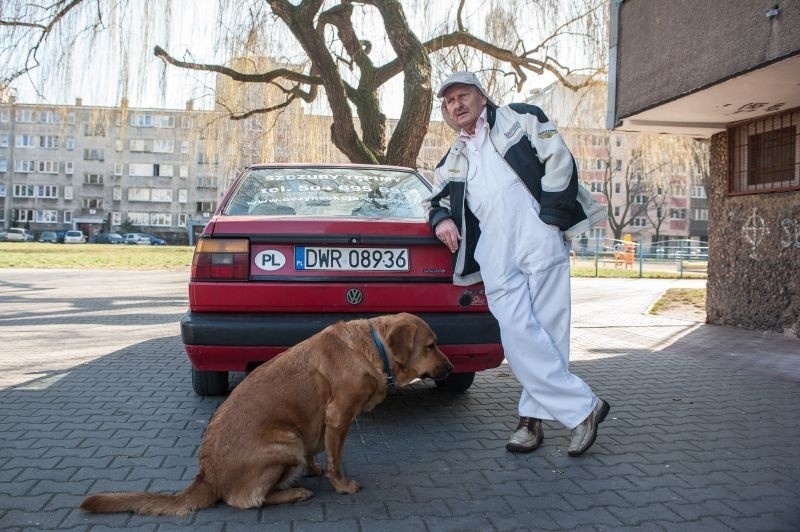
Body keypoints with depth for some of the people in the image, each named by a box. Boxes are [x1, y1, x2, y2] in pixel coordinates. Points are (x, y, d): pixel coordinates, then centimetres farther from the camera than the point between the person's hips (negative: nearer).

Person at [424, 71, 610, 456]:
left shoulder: (519, 118, 13)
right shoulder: (451, 161, 27)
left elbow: (559, 160, 3)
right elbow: (435, 199, 35)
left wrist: (551, 217, -5)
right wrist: (440, 218, 10)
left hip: (539, 241, -3)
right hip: (495, 256, 4)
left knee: (546, 331, -4)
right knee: (519, 334, -8)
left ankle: (533, 415, 7)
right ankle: (582, 406, 0)